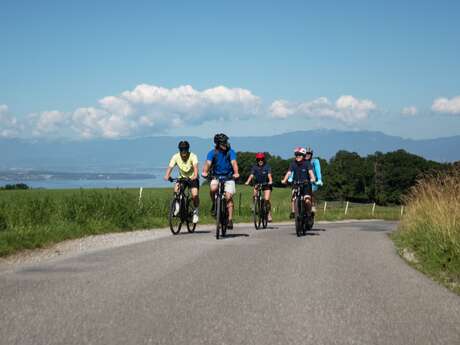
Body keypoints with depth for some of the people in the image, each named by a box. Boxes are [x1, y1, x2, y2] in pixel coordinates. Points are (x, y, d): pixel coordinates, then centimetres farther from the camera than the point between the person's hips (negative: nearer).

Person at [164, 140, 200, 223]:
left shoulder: (193, 156, -21)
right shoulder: (176, 157, -14)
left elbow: (195, 166, -36)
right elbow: (170, 167, -24)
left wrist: (195, 176, -56)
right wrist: (167, 175, -45)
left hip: (192, 178, -2)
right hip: (182, 177, 2)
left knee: (195, 195, -23)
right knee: (176, 188, -27)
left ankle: (195, 211, 2)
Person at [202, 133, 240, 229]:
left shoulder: (230, 152, -9)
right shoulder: (212, 153, -7)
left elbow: (234, 163, -23)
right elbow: (208, 163, -22)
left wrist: (236, 173, -43)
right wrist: (204, 172, -43)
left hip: (228, 177, -1)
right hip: (216, 176, 1)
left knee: (229, 197, -14)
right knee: (213, 189, -30)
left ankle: (230, 219, -9)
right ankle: (214, 205, -2)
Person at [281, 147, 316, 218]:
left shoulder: (307, 163, -8)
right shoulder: (293, 163, -2)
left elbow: (310, 172, -23)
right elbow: (289, 172, -13)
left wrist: (312, 178, -44)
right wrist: (284, 180, -31)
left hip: (306, 184, -2)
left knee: (307, 201, -17)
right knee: (293, 198, -19)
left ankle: (310, 212, 6)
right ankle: (293, 212, -5)